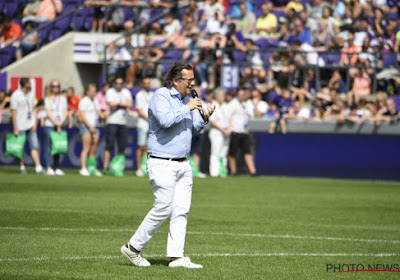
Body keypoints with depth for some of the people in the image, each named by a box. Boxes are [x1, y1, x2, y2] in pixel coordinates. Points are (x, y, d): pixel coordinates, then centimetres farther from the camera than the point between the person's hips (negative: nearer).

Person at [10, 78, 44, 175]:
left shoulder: (31, 94, 9)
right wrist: (15, 129, -11)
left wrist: (35, 123, 4)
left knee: (35, 146, -2)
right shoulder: (16, 95, -10)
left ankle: (38, 168, -5)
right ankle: (22, 167, 18)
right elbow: (13, 112, -9)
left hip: (31, 126, 5)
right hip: (21, 126, -5)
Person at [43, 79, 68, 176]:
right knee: (49, 147, -7)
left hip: (60, 126, 3)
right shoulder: (48, 99, 3)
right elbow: (49, 113, -4)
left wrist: (61, 122, -7)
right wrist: (56, 123, -11)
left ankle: (57, 168, 6)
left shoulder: (63, 98, 13)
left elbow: (65, 112, 7)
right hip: (49, 125, -3)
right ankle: (49, 168, -8)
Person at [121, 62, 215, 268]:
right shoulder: (161, 96, -10)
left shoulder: (187, 98, 15)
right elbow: (166, 120, -27)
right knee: (163, 209, -8)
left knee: (181, 210, 3)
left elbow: (194, 128, 20)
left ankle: (176, 256, 4)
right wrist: (187, 108, -17)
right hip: (162, 164, -8)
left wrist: (205, 117, 1)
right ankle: (133, 248, 5)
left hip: (183, 164, 8)